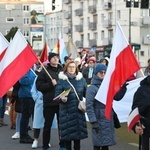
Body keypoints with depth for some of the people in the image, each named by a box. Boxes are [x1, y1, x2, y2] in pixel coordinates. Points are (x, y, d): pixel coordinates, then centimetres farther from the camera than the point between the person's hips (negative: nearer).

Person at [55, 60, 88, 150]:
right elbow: (57, 95, -7)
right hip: (67, 111, -3)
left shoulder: (81, 79, 6)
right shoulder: (62, 80, -3)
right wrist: (62, 98, -28)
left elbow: (86, 93, 8)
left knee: (78, 131, 6)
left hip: (79, 110, 3)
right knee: (67, 132, -1)